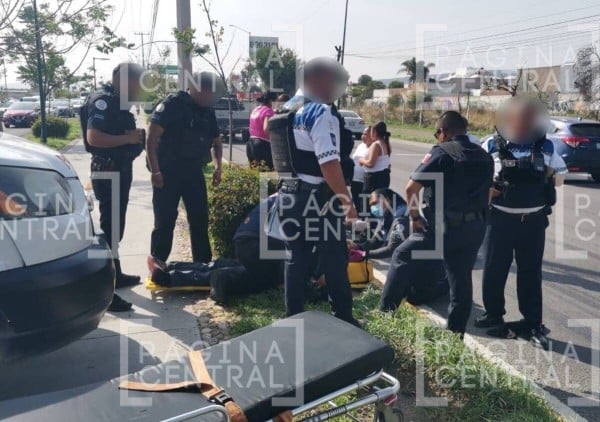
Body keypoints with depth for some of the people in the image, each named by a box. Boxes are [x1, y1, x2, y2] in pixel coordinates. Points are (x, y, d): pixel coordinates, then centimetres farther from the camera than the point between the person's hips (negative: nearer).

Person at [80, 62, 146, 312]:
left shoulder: (117, 102, 13)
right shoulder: (102, 101, -17)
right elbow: (93, 137, -30)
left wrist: (134, 136, 4)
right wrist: (127, 138, -24)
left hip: (120, 171, 10)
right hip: (108, 173, -10)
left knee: (115, 227, 19)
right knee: (109, 228, -9)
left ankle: (115, 275, 33)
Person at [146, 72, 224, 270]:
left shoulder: (208, 111, 10)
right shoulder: (172, 105, -10)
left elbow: (216, 141, 21)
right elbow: (152, 137, -15)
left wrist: (218, 166, 5)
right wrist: (155, 171, -19)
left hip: (194, 171, 6)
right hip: (168, 172, -6)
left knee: (200, 218, 8)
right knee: (165, 218, -4)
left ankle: (203, 263, 18)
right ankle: (157, 259, 12)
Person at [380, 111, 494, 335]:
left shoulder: (441, 153, -9)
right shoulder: (485, 157, 11)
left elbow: (411, 188, -14)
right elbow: (485, 191, 12)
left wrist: (414, 216, -4)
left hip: (443, 226, -6)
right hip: (475, 228, 6)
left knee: (402, 257, 11)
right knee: (461, 281, 13)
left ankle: (385, 311, 14)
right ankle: (456, 334, 21)